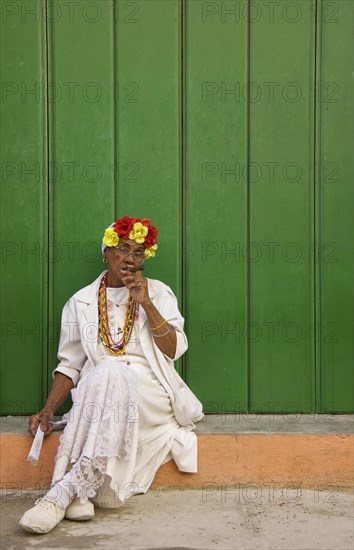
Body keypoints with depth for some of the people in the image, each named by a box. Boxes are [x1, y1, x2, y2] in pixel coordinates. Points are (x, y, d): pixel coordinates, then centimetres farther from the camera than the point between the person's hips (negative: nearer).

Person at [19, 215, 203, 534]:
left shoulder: (158, 293, 11)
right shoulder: (81, 303, 12)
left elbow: (173, 350, 0)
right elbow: (70, 366, 10)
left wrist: (145, 303, -8)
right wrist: (47, 411, -4)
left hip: (149, 394, 0)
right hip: (96, 394, 1)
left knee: (111, 375, -35)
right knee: (105, 375, -36)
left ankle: (67, 488, -35)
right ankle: (80, 492, -40)